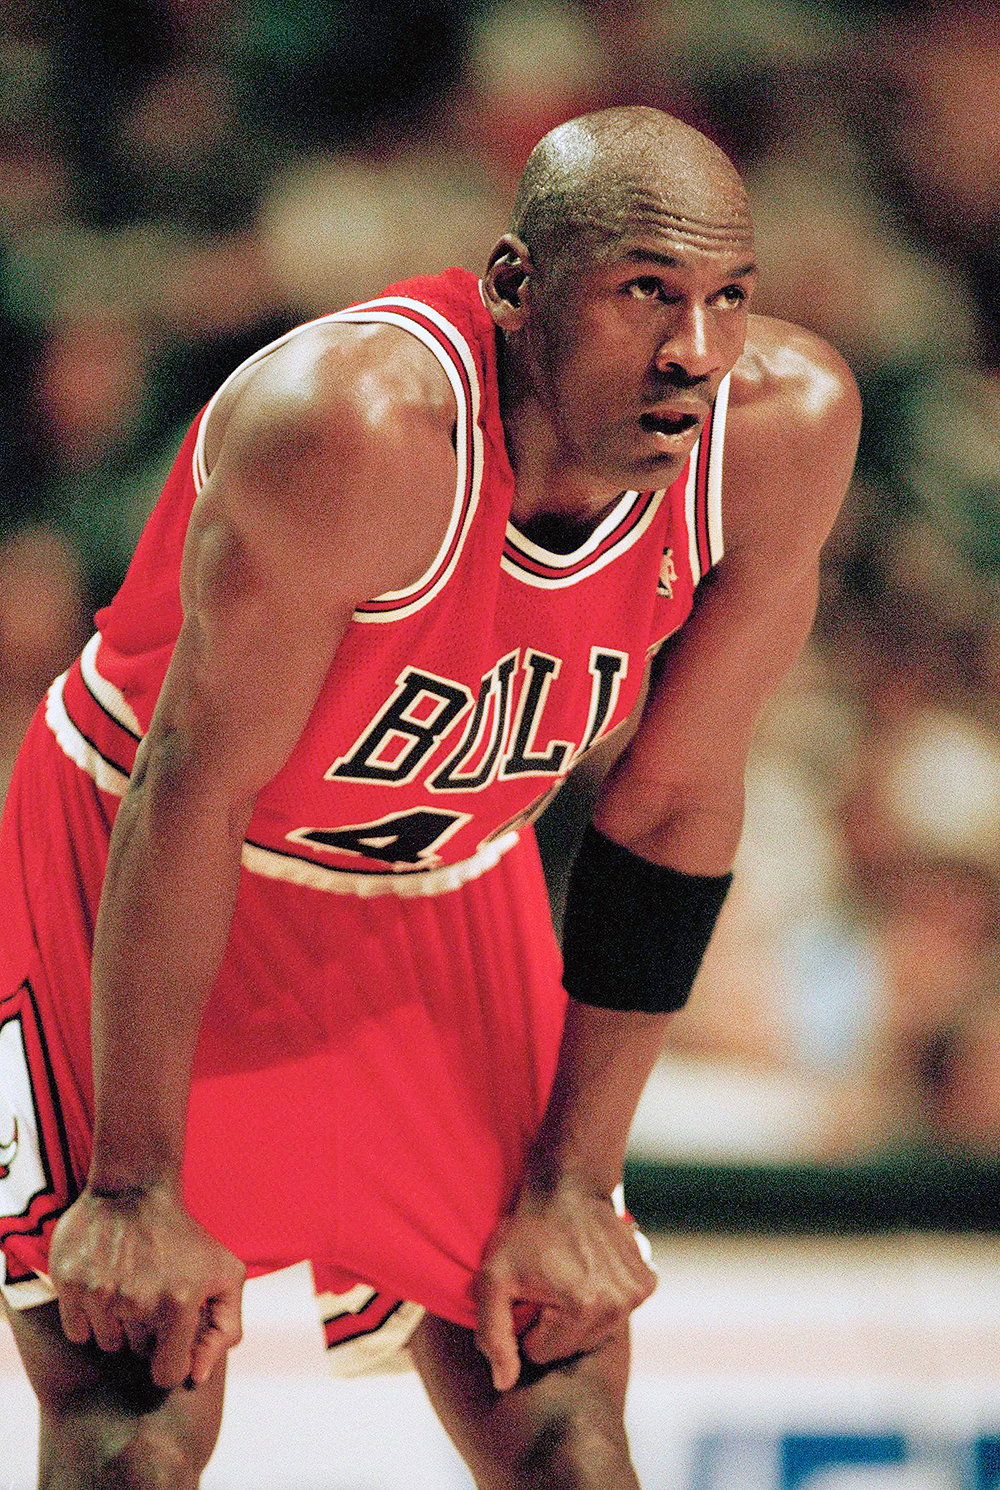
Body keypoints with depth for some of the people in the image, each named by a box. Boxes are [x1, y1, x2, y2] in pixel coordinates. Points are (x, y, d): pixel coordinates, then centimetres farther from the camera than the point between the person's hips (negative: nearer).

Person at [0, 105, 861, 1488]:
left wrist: (571, 1187, -4)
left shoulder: (784, 423, -19)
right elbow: (196, 788, -26)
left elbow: (676, 807, -7)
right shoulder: (362, 418, -35)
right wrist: (135, 1190, -22)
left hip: (445, 890, 5)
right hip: (138, 880, -5)